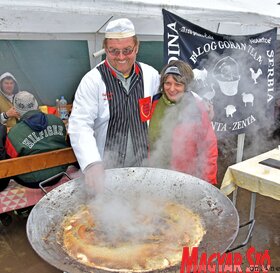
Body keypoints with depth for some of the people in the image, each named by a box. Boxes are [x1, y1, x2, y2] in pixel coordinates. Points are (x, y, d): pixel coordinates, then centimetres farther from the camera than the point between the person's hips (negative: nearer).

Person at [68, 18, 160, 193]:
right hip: (104, 169, -3)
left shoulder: (151, 75, 0)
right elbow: (80, 126, -20)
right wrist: (92, 164, -33)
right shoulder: (93, 80, -12)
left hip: (142, 167, 3)